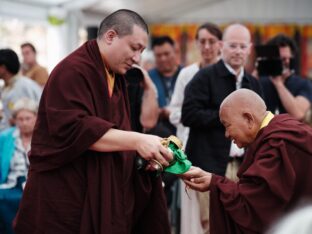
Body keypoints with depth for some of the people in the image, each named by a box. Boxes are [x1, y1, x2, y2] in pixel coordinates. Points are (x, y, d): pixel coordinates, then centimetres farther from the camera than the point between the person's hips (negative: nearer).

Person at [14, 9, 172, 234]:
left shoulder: (117, 76, 15)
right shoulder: (73, 70, -14)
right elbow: (74, 129, -26)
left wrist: (142, 152, 0)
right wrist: (136, 141, -29)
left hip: (106, 190, 9)